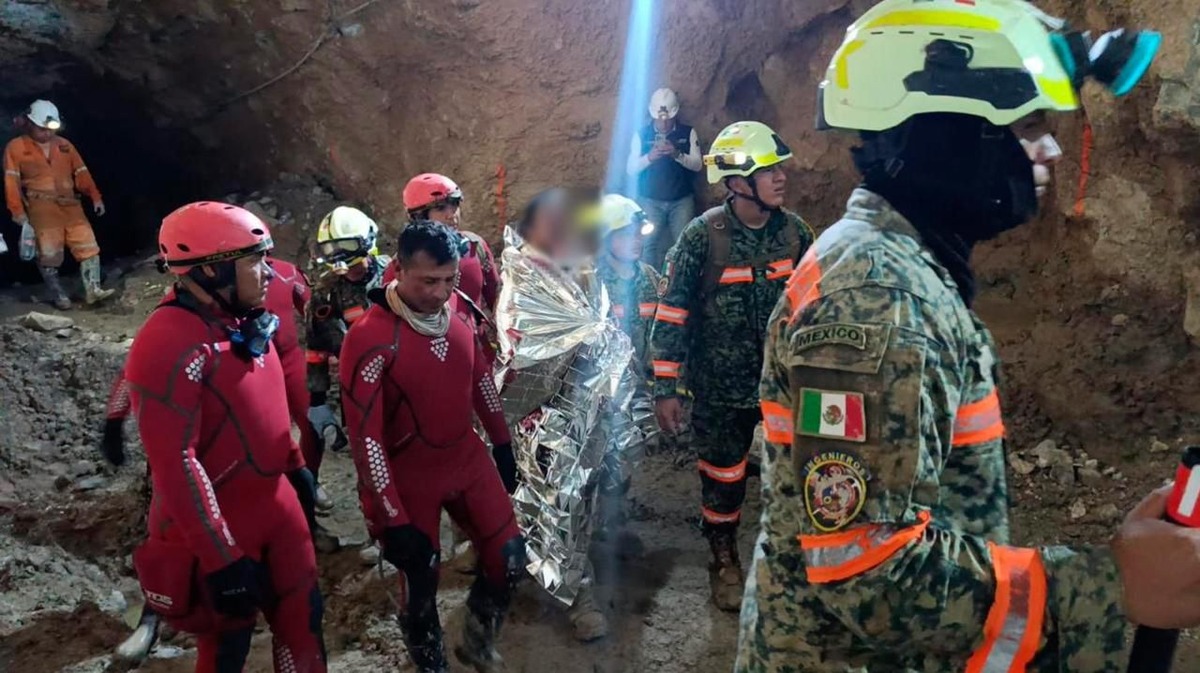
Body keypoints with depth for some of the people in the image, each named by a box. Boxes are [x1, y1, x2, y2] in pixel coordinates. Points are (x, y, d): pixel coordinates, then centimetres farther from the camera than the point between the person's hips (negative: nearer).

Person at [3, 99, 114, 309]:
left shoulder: (64, 145, 13)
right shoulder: (16, 147, 3)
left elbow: (81, 173, 10)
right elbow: (11, 181, -1)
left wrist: (95, 197, -2)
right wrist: (17, 210, -8)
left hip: (70, 204, 4)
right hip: (41, 207, -3)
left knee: (88, 246, -5)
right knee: (48, 252, -3)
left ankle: (92, 289, -5)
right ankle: (57, 295, 6)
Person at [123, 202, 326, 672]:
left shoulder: (243, 320, 4)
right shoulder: (170, 345, -24)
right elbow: (175, 463, -25)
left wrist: (296, 466, 20)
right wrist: (222, 558, -23)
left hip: (276, 501, 7)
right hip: (219, 522, -7)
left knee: (303, 618, 15)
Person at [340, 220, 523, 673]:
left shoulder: (457, 314, -2)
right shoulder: (370, 338, -23)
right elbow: (365, 437, -22)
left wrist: (502, 443, 19)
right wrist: (393, 519, -21)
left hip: (467, 458, 6)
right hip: (410, 476, -6)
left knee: (509, 561, 9)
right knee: (422, 584, 8)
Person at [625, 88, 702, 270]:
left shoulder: (688, 132, 2)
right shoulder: (641, 134, 1)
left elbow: (697, 165, -4)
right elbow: (631, 169, -3)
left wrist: (678, 155, -22)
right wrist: (649, 157, -21)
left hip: (682, 200, 0)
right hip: (650, 201, 0)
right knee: (649, 244, -2)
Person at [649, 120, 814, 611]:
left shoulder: (793, 230, -3)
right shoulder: (704, 237, -15)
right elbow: (672, 312, -11)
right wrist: (665, 389, -11)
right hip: (721, 388, -3)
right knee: (723, 479, 13)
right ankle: (725, 562, 36)